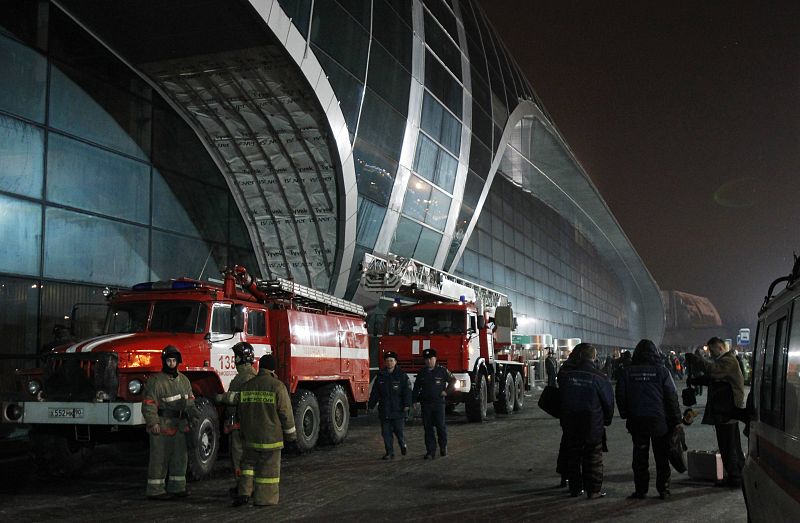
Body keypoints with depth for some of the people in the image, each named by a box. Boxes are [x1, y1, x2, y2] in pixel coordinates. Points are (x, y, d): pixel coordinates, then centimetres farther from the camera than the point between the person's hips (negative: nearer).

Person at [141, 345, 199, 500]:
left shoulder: (184, 380, 14)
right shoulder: (155, 381, -10)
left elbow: (189, 401, 21)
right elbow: (148, 404, -14)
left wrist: (194, 414, 7)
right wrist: (153, 423, -20)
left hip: (179, 426, 7)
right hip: (161, 426, -7)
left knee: (180, 457, 12)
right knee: (160, 458, -3)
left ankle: (176, 487, 22)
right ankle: (155, 490, 4)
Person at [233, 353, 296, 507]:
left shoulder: (246, 386, 3)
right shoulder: (277, 386, -13)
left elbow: (241, 412, 10)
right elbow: (285, 412, -11)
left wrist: (244, 432, 23)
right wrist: (291, 433, 1)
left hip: (251, 435, 4)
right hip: (271, 435, -4)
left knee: (249, 462, 18)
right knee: (268, 466, 4)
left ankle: (244, 492, 8)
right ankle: (264, 498, 8)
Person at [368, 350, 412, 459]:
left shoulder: (402, 375, 0)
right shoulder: (380, 376, 10)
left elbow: (407, 391, -5)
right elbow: (374, 393, 13)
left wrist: (407, 404, -14)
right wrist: (371, 405, 9)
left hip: (398, 409, -3)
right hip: (384, 409, 3)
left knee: (398, 430, -1)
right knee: (386, 432, 2)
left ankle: (403, 444, 28)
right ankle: (389, 453, 9)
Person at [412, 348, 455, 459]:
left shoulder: (442, 370, 0)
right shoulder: (421, 373, 9)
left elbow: (452, 380, 9)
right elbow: (416, 388, 13)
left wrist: (446, 391, 0)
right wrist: (414, 400, 7)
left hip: (438, 403, -2)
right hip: (425, 404, 3)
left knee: (440, 425, -1)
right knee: (428, 428, 2)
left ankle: (443, 447, 22)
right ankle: (430, 451, 5)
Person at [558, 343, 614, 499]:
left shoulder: (566, 376, -3)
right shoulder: (599, 378, -12)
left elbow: (560, 399, 8)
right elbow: (609, 402, -3)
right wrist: (607, 420, 12)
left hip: (570, 424, 3)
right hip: (593, 424, -3)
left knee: (573, 456, 13)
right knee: (593, 457, 6)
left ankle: (575, 489, 20)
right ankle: (594, 490, 8)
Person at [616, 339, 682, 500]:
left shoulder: (628, 372, -2)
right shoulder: (661, 371, -7)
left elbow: (620, 396, 3)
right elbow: (672, 397, -4)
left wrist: (625, 415, 16)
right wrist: (676, 419, 4)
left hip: (637, 420, 1)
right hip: (660, 420, -1)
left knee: (640, 456, 8)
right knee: (662, 456, 9)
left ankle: (640, 490, 8)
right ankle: (663, 490, 11)